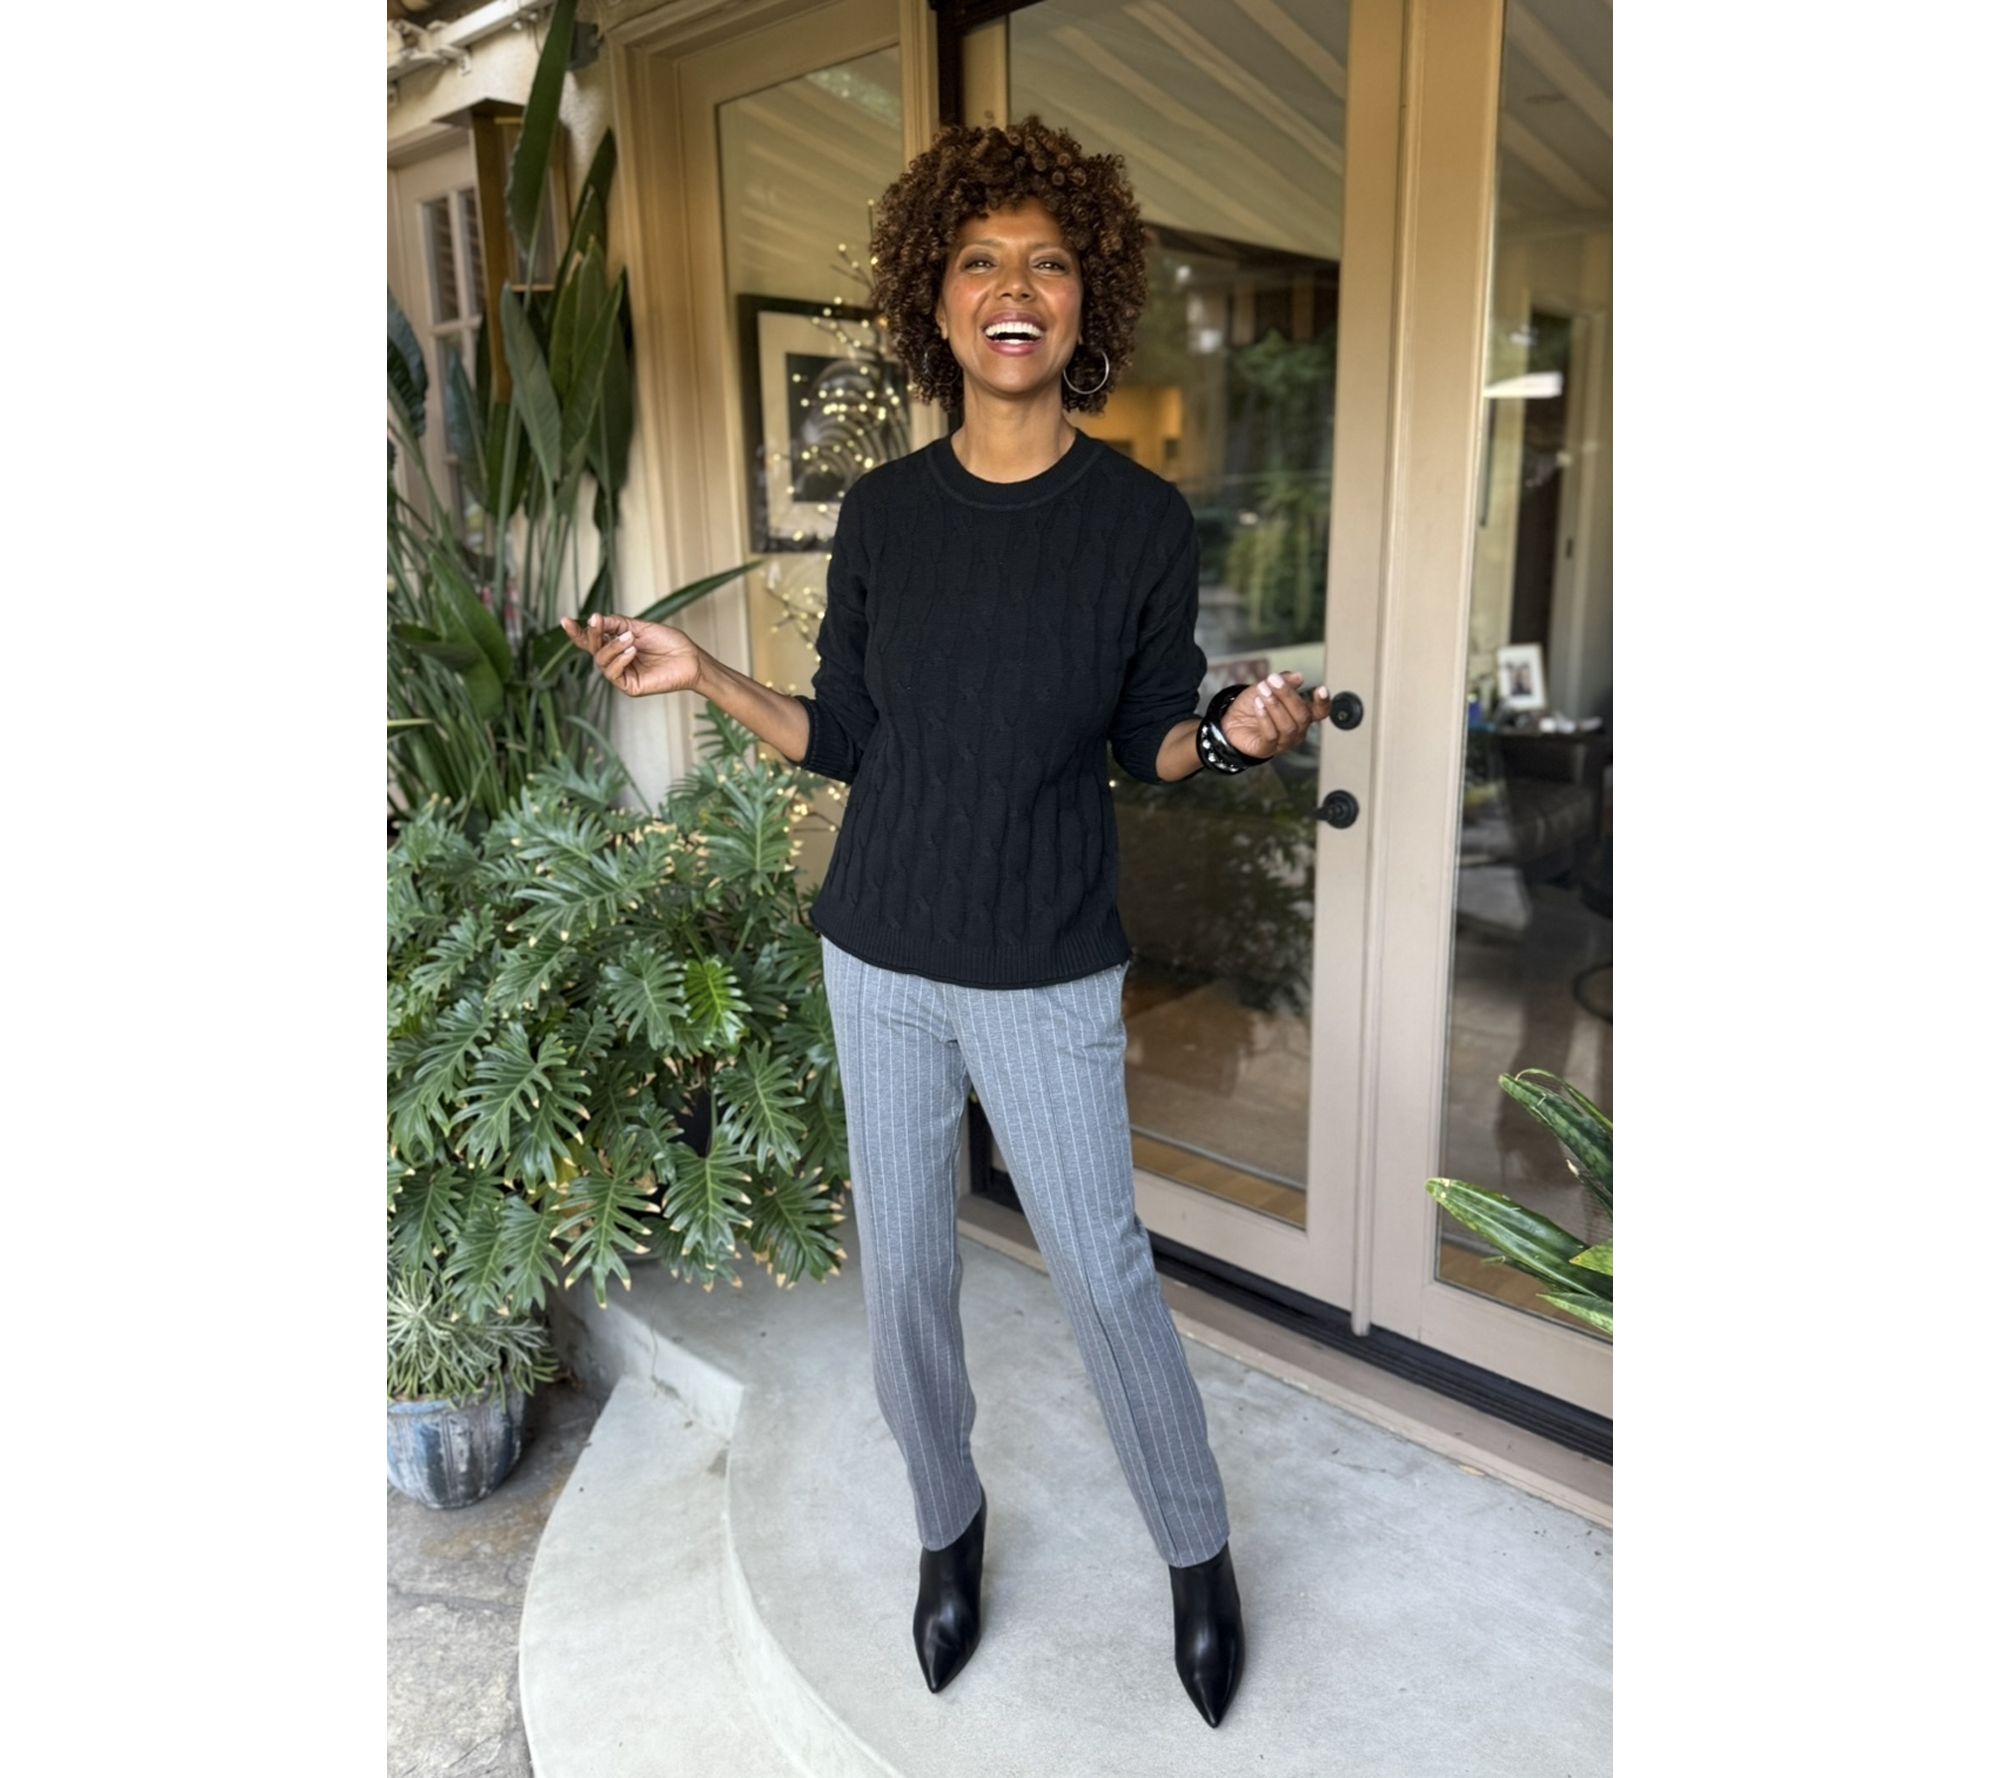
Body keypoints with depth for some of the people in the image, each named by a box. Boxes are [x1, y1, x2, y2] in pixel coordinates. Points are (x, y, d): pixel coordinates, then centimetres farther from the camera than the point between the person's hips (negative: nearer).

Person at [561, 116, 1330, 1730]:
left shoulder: (1143, 519, -7)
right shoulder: (881, 512, -1)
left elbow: (1149, 748, 0)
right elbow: (845, 740, 5)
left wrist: (1231, 738, -20)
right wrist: (704, 677, -6)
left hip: (1050, 976, -2)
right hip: (879, 958, 3)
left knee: (1104, 1276, 7)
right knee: (903, 1271, 14)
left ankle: (1198, 1550, 35)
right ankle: (950, 1522, 41)